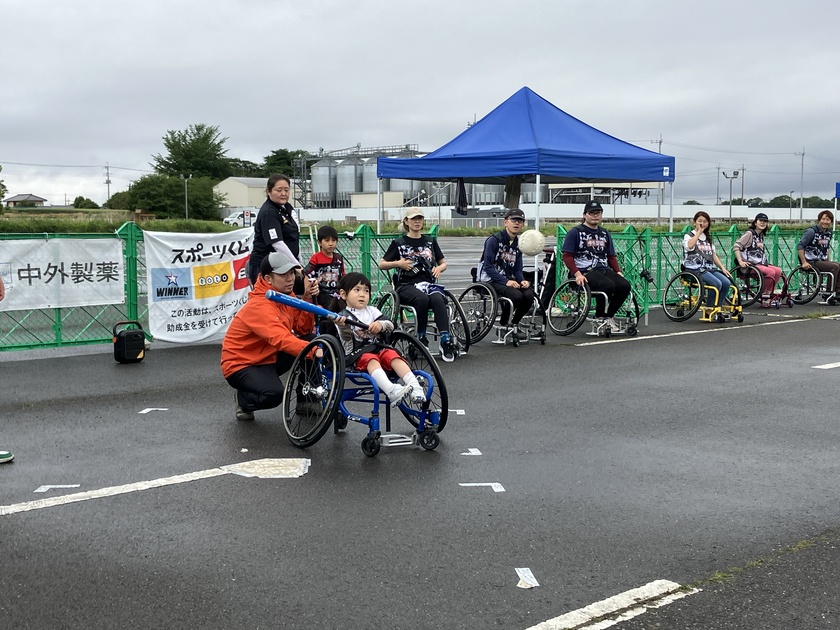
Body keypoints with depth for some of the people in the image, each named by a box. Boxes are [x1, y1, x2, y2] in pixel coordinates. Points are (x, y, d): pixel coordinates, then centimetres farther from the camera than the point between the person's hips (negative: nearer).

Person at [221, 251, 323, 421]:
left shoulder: (284, 295, -1)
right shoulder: (259, 306, -28)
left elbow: (303, 329, -4)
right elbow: (282, 340, -42)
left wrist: (308, 299, -18)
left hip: (268, 357, 8)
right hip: (241, 364, -8)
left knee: (313, 338, -10)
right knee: (274, 393, -36)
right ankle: (243, 400, 0)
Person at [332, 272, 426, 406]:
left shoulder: (372, 311, 21)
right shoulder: (343, 316, 7)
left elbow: (391, 326, 11)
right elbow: (346, 340, -7)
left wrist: (381, 324, -11)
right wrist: (342, 325, -28)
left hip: (378, 347, 5)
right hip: (357, 352, -4)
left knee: (393, 356, -26)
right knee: (371, 360, -36)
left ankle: (415, 388, -43)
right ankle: (391, 390, -59)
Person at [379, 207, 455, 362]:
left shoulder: (430, 242, 19)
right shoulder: (399, 243, 10)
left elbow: (443, 262, 26)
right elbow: (381, 264, 11)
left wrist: (439, 268, 2)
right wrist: (398, 263, -8)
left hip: (428, 282, 2)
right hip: (407, 285, -2)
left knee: (438, 299, -34)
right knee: (422, 299, -37)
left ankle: (446, 342, -37)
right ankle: (421, 338, -21)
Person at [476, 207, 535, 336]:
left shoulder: (518, 243, 12)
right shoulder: (494, 240, -10)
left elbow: (517, 269, 13)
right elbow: (488, 266, -17)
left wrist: (522, 281, -10)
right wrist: (506, 282, -24)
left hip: (509, 279, 7)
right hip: (491, 280, -6)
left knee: (529, 295, -20)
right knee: (516, 295, -30)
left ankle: (514, 324, 3)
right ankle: (503, 325, -4)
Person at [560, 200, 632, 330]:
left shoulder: (605, 234, 21)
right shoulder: (576, 232, 1)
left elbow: (611, 256, 24)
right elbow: (567, 256, -6)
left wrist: (618, 272, 6)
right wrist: (577, 274, -19)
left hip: (604, 270, 7)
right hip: (584, 272, -6)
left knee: (625, 286, -19)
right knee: (608, 285, -33)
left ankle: (608, 316, -1)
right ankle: (599, 318, -11)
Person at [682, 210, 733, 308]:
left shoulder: (708, 238, 22)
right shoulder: (689, 236, 2)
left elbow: (714, 255, 20)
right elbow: (690, 246, -23)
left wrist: (723, 268, 7)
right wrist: (699, 231, -10)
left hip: (710, 268, 6)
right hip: (695, 269, -6)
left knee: (726, 283, -19)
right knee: (717, 283, -28)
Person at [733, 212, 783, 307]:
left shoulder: (761, 236, 18)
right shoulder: (749, 234, -7)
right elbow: (736, 246, -15)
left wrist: (765, 262, 12)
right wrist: (740, 262, -22)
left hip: (760, 264, 8)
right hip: (749, 265, -8)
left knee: (778, 271, -12)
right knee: (771, 272, -26)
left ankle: (769, 294, -3)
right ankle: (763, 297, -12)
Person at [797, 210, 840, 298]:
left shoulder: (829, 233, 11)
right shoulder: (812, 231, -12)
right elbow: (799, 246, -16)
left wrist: (829, 261, 14)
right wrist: (804, 262, -20)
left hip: (822, 261, 8)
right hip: (811, 262, -8)